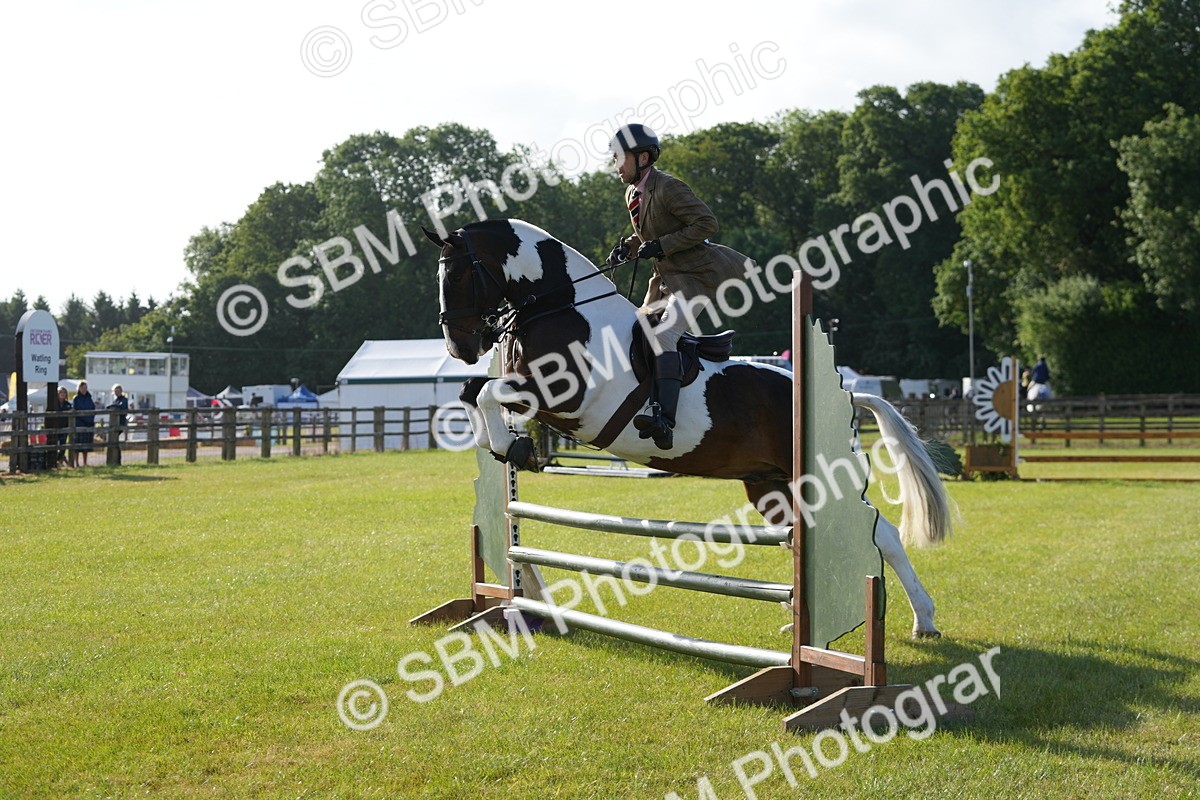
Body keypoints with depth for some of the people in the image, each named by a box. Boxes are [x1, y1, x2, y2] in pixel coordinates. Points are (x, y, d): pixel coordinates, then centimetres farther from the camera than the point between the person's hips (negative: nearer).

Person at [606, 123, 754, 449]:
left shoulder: (668, 188, -15)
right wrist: (627, 247, 5)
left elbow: (707, 223, -20)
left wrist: (662, 245, -23)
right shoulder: (633, 193, 12)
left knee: (663, 336, -26)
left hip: (695, 275, -11)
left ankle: (665, 422, -36)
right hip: (665, 278, 11)